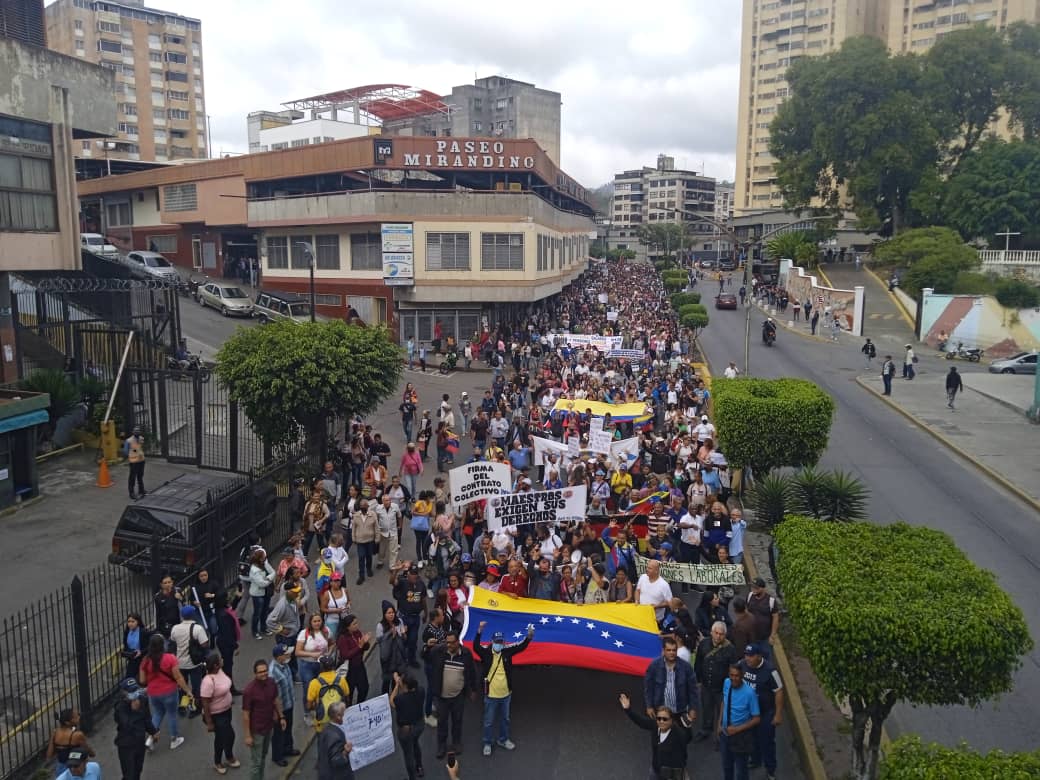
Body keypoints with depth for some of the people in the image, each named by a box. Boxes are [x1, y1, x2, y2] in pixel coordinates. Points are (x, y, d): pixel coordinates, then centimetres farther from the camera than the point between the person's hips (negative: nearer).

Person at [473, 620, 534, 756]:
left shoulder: (507, 651, -6)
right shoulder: (486, 651, -15)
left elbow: (521, 647, -11)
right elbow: (476, 646, -31)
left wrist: (529, 637, -31)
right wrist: (479, 632, -48)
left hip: (506, 694, 4)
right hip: (491, 695, -3)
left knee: (505, 719, 22)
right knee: (488, 722, 12)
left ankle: (503, 740, 43)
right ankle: (487, 744, 31)